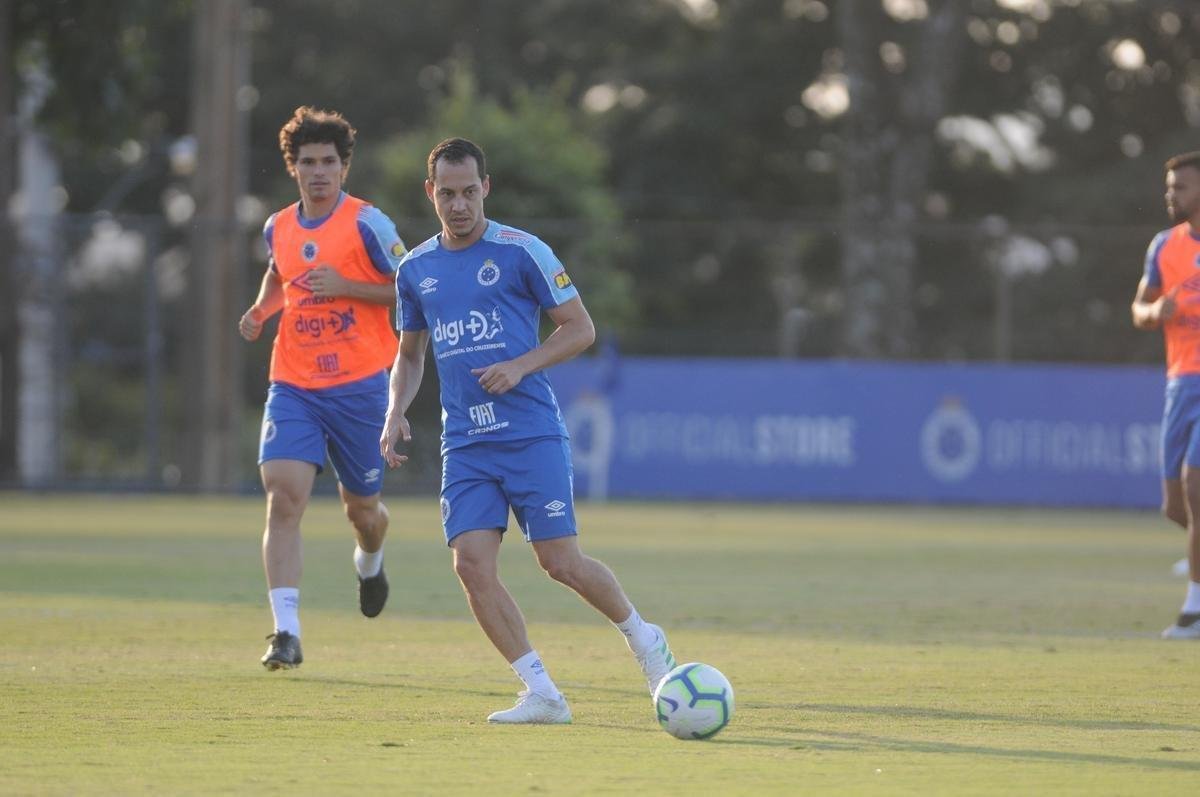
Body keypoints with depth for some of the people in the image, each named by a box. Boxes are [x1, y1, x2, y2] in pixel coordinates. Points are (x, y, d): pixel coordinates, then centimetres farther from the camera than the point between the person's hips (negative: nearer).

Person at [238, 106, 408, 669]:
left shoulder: (367, 223, -7)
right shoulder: (278, 228, 8)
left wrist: (345, 286, -18)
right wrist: (261, 309, 10)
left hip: (358, 385, -2)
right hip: (293, 385, 2)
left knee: (362, 507, 12)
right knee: (283, 496, -17)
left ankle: (369, 561, 51)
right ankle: (286, 632, -20)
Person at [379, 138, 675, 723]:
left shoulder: (520, 252, -3)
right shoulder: (415, 270, 11)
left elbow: (580, 329, 0)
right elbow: (410, 354, 24)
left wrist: (520, 367, -14)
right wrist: (395, 413, 6)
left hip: (531, 433, -4)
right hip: (464, 447, 4)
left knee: (561, 562, -8)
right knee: (472, 564, -11)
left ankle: (643, 639, 20)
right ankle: (541, 694, -4)